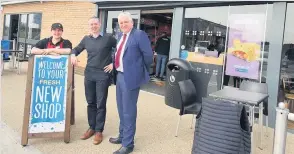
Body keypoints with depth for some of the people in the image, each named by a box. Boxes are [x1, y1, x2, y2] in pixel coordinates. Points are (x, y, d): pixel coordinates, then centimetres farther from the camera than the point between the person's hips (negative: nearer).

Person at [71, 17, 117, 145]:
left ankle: (99, 131, 13)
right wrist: (73, 55, 0)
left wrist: (113, 64, -4)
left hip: (103, 74, -4)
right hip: (89, 73, 4)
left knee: (101, 103, 2)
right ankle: (91, 127, 24)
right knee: (90, 102, 11)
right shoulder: (86, 39, 10)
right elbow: (77, 49, 22)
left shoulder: (108, 38, -3)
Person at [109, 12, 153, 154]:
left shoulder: (139, 35, -13)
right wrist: (116, 71, 15)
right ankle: (122, 136, 38)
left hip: (130, 77, -8)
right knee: (121, 109, 20)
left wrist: (143, 70, 0)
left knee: (128, 111, 0)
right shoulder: (121, 35, 12)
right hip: (120, 75, 9)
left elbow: (148, 55, -13)